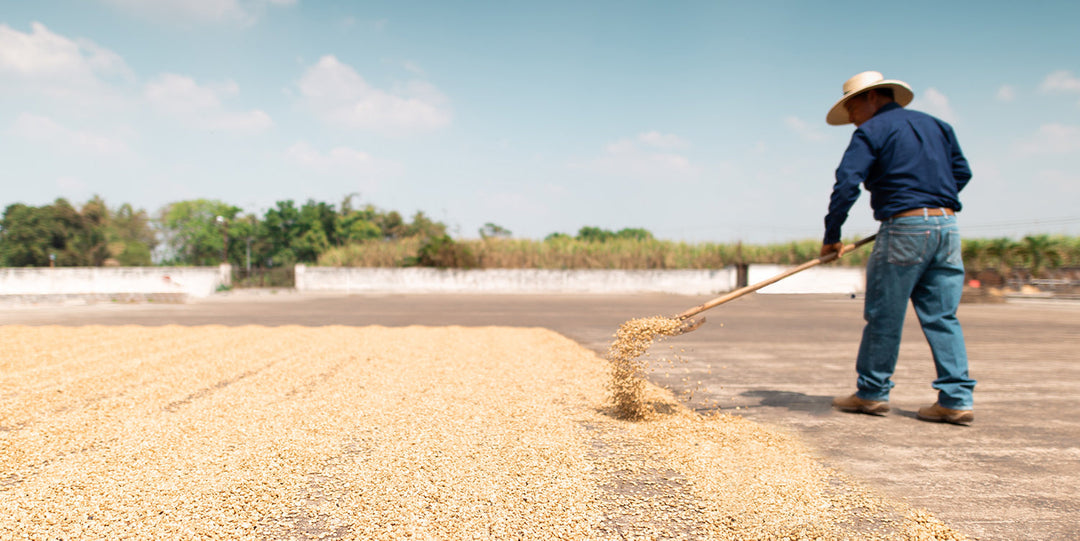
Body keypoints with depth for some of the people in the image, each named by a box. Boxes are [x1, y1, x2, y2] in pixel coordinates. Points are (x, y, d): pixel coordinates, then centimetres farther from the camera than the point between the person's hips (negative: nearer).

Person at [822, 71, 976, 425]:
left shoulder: (872, 131, -1)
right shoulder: (936, 125, 20)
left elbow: (846, 185, -11)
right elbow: (962, 173, 20)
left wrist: (831, 237, -6)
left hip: (904, 227, -7)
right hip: (947, 226, 7)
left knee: (884, 316, 2)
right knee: (943, 316, 8)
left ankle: (872, 392, 10)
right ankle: (957, 399, 5)